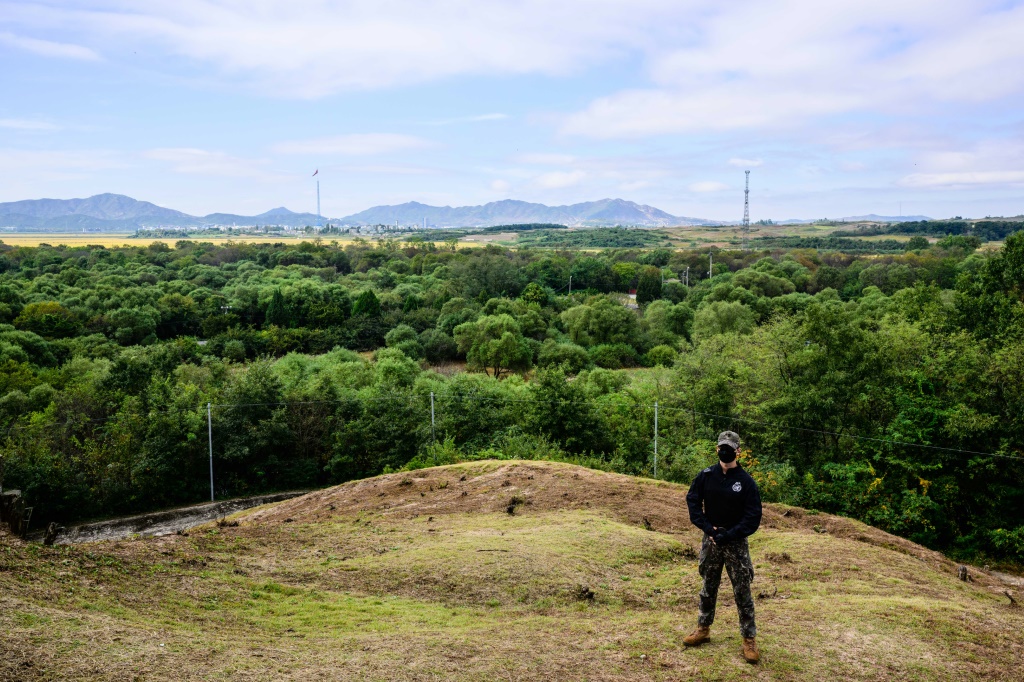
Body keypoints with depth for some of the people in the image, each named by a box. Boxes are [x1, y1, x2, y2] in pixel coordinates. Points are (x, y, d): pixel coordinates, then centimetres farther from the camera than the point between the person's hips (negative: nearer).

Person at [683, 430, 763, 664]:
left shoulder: (746, 481, -9)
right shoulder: (706, 476, -2)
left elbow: (753, 517, -10)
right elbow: (692, 501, 1)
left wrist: (728, 535, -16)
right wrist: (707, 527, -11)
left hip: (736, 543, -3)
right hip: (710, 540, 3)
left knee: (742, 592, 2)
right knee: (708, 588, 15)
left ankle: (749, 638, 12)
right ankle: (703, 629, 29)